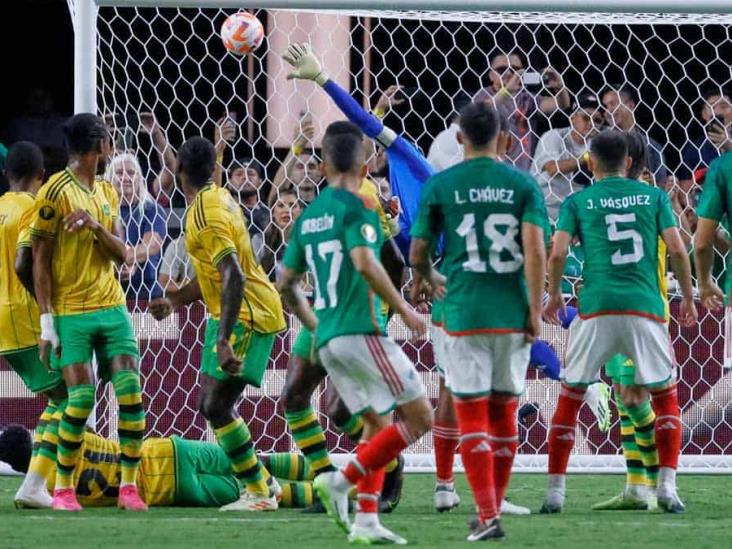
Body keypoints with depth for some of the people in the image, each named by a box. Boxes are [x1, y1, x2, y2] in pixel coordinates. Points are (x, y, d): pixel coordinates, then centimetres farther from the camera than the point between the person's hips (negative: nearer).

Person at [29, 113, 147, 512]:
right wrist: (47, 320, -12)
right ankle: (63, 488, 2)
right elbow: (40, 260, -7)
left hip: (112, 306, 6)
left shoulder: (107, 194, 14)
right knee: (82, 397, -12)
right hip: (71, 311, -6)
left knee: (131, 390, -6)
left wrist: (96, 226, -13)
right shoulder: (56, 192, -7)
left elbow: (121, 254, 8)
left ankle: (128, 485, 1)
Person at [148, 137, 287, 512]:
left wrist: (223, 340, -34)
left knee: (215, 406, -11)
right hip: (250, 310, 10)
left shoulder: (206, 217, -21)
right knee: (214, 404, 14)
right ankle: (260, 482, 20)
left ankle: (258, 493, -6)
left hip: (246, 315, -10)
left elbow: (233, 279, -31)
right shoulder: (218, 198, 10)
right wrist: (175, 301, 24)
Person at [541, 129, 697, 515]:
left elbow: (557, 254, -1)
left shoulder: (578, 201, 8)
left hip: (596, 309, -1)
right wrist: (687, 297, 14)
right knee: (665, 396, 15)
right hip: (645, 306, 1)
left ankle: (555, 490, 7)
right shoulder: (654, 196, 10)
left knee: (570, 396, 11)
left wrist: (553, 295, 16)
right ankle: (667, 488, 2)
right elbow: (677, 250, 3)